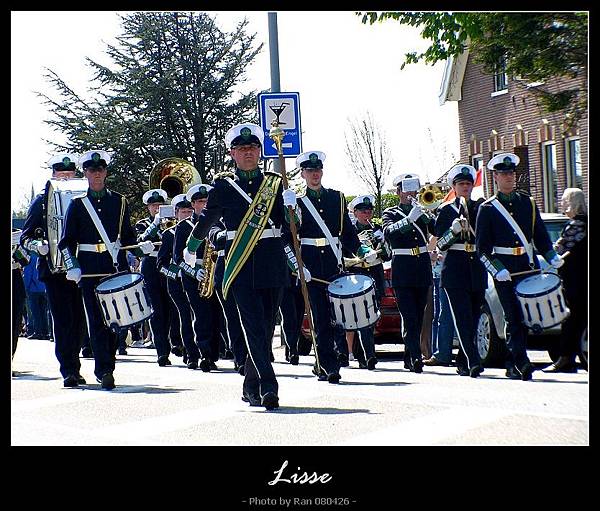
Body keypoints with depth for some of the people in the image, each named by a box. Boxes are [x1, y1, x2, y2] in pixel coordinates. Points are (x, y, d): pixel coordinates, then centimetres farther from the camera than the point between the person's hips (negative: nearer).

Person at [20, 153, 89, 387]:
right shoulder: (41, 201, 6)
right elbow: (25, 237, 4)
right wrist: (38, 245, -16)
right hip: (54, 269, -3)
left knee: (79, 321, 6)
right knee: (62, 320, -8)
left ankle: (73, 366, 20)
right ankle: (68, 370, -8)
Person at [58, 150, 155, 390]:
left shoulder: (120, 202, 12)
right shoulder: (77, 204, 7)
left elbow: (128, 237, 16)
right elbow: (67, 241, 5)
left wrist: (141, 247, -4)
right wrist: (72, 266, -9)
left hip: (117, 267, 2)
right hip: (90, 269, -2)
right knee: (97, 321, -6)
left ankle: (105, 367, 17)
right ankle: (104, 370, -5)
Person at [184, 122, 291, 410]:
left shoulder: (274, 182, 12)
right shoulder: (223, 185, 6)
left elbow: (285, 223, 10)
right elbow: (207, 220, 21)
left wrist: (289, 206, -11)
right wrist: (190, 249, 33)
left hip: (272, 263, 3)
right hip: (240, 265, -3)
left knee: (266, 326, 6)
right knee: (255, 326, -14)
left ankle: (251, 387, 19)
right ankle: (268, 387, -19)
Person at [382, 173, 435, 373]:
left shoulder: (423, 211, 14)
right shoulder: (391, 213, 5)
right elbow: (388, 232, -17)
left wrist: (425, 214, -16)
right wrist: (409, 219, -28)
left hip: (422, 268, 4)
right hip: (402, 270, -4)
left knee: (418, 317, 8)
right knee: (409, 316, -13)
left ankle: (408, 359, 18)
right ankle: (416, 358, -19)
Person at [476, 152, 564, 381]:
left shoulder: (528, 203, 13)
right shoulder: (487, 209, 2)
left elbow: (541, 235, 18)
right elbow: (482, 248, -1)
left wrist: (552, 257, 2)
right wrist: (497, 270, -14)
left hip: (528, 267, 4)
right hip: (504, 272, -4)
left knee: (525, 317, 4)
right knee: (513, 318, -8)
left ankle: (512, 365, 15)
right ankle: (521, 362, -11)